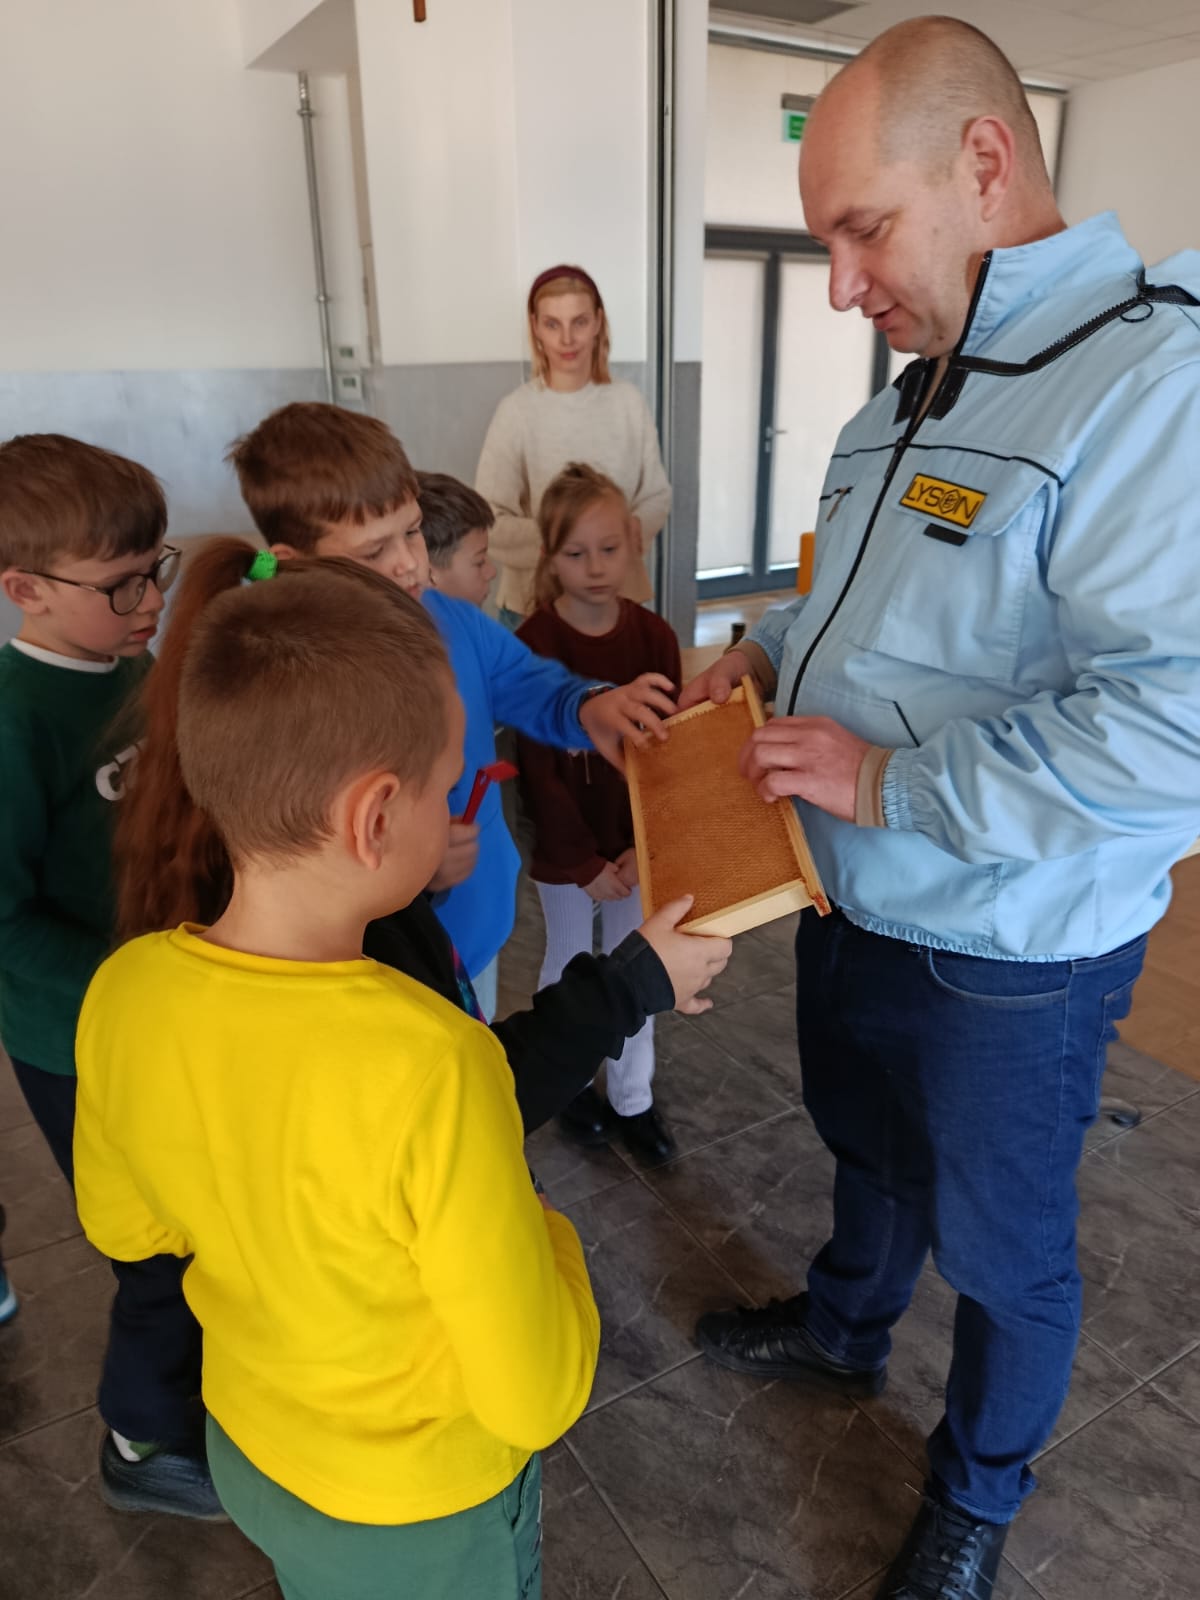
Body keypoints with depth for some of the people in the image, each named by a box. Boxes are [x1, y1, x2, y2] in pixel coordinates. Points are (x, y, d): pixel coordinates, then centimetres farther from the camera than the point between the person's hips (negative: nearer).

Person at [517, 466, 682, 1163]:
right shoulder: (533, 643, -15)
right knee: (569, 964, 15)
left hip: (637, 841, 3)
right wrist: (584, 863, -13)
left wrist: (643, 847, -11)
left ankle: (633, 1097, 34)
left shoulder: (653, 636, -6)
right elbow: (537, 768, -14)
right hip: (564, 846, -2)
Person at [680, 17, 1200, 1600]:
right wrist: (763, 652, 1)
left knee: (1002, 1246, 18)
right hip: (854, 904, 8)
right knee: (869, 1146, 30)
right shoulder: (915, 394, 5)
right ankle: (844, 1324, 59)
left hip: (1006, 957, -7)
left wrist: (888, 779, -28)